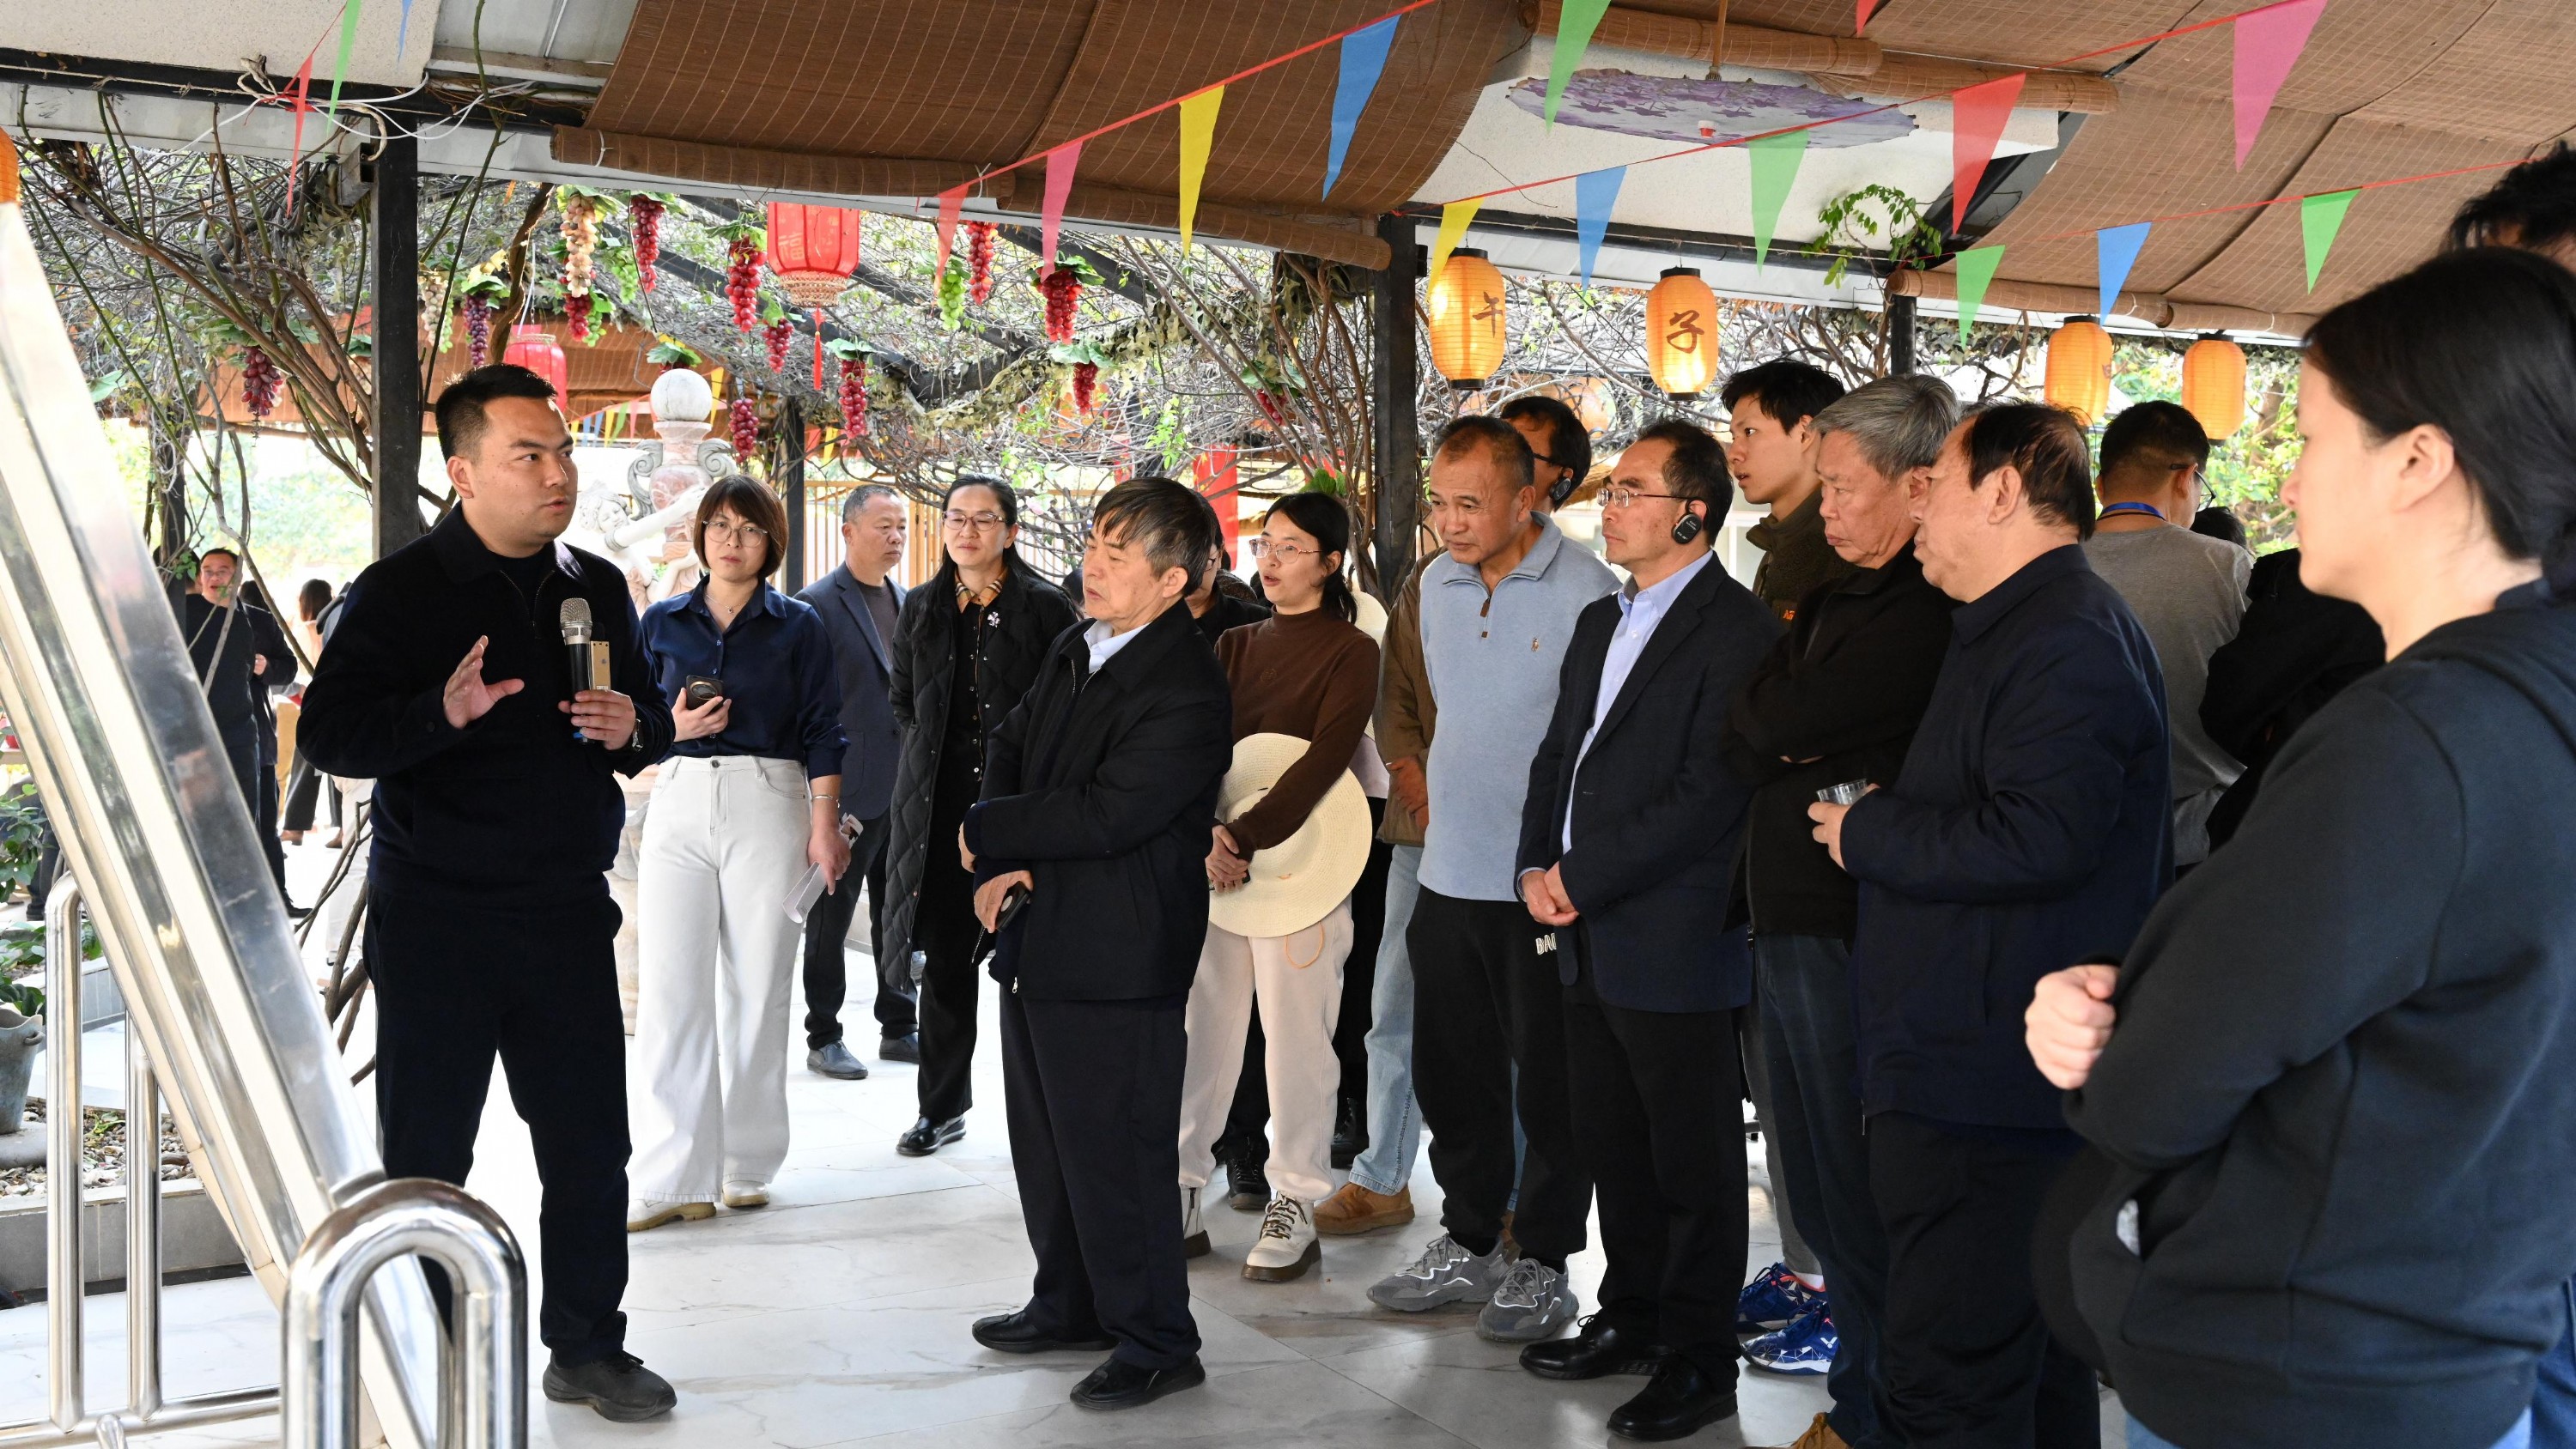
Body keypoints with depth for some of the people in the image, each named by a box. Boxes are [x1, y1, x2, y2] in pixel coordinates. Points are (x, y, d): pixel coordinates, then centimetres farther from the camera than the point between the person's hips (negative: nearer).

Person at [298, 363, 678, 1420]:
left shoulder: (597, 588, 10)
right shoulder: (400, 591, -6)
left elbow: (649, 720, 19)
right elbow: (331, 735, -13)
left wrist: (633, 727, -5)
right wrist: (444, 710, -30)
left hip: (568, 909, 4)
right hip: (437, 916, -4)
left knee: (590, 1140, 9)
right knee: (426, 1152, 5)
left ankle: (587, 1347, 24)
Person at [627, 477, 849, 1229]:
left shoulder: (798, 625, 6)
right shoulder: (663, 622, 12)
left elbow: (822, 732, 3)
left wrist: (824, 826, -6)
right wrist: (674, 726, -7)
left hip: (768, 806, -2)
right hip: (679, 805, 2)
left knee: (756, 990, 1)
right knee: (670, 990, -4)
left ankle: (746, 1165, 14)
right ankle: (672, 1176, -1)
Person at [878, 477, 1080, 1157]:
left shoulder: (1045, 606, -3)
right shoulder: (921, 607, 10)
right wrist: (936, 745, 10)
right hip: (939, 799, 4)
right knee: (944, 956, 8)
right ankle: (942, 1106, 18)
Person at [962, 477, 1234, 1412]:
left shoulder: (1185, 694, -20)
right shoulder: (1075, 652, 9)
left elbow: (1103, 814, -24)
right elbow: (1009, 749, 13)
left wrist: (984, 835, -12)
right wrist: (998, 867, -4)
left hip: (1115, 961, -9)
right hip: (1039, 945, 9)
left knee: (1114, 1158, -1)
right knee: (1045, 1146, 20)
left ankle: (1156, 1343, 15)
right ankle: (1071, 1307, 38)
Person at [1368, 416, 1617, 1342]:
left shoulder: (1584, 590, -12)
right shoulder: (1439, 585, 8)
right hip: (1450, 873, 6)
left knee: (1548, 1083, 5)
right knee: (1451, 1074, 14)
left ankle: (1543, 1265, 19)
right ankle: (1469, 1244, 30)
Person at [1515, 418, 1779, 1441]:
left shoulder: (1737, 630, -13)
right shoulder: (1600, 623, 15)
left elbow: (1708, 793, -20)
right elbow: (1558, 755, 18)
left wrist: (1584, 879, -16)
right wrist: (1537, 868, 2)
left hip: (1674, 943, -8)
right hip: (1589, 937, 8)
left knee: (1693, 1162, 3)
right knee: (1613, 1145, 18)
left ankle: (1699, 1361, 15)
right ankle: (1631, 1318, 33)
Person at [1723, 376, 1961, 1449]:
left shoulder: (1925, 614, -17)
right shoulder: (1837, 600, 15)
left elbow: (1770, 725, -19)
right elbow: (1743, 748, 12)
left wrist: (1765, 699, 0)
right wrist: (1804, 759, -6)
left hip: (1849, 933, -9)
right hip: (1791, 918, 9)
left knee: (1850, 1189, 1)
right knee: (1817, 1182, 18)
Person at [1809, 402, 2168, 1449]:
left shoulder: (2065, 638, -17)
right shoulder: (2025, 626, 19)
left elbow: (2037, 838, -28)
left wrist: (1866, 833, -15)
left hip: (1982, 1079, -12)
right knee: (2033, 1359, 21)